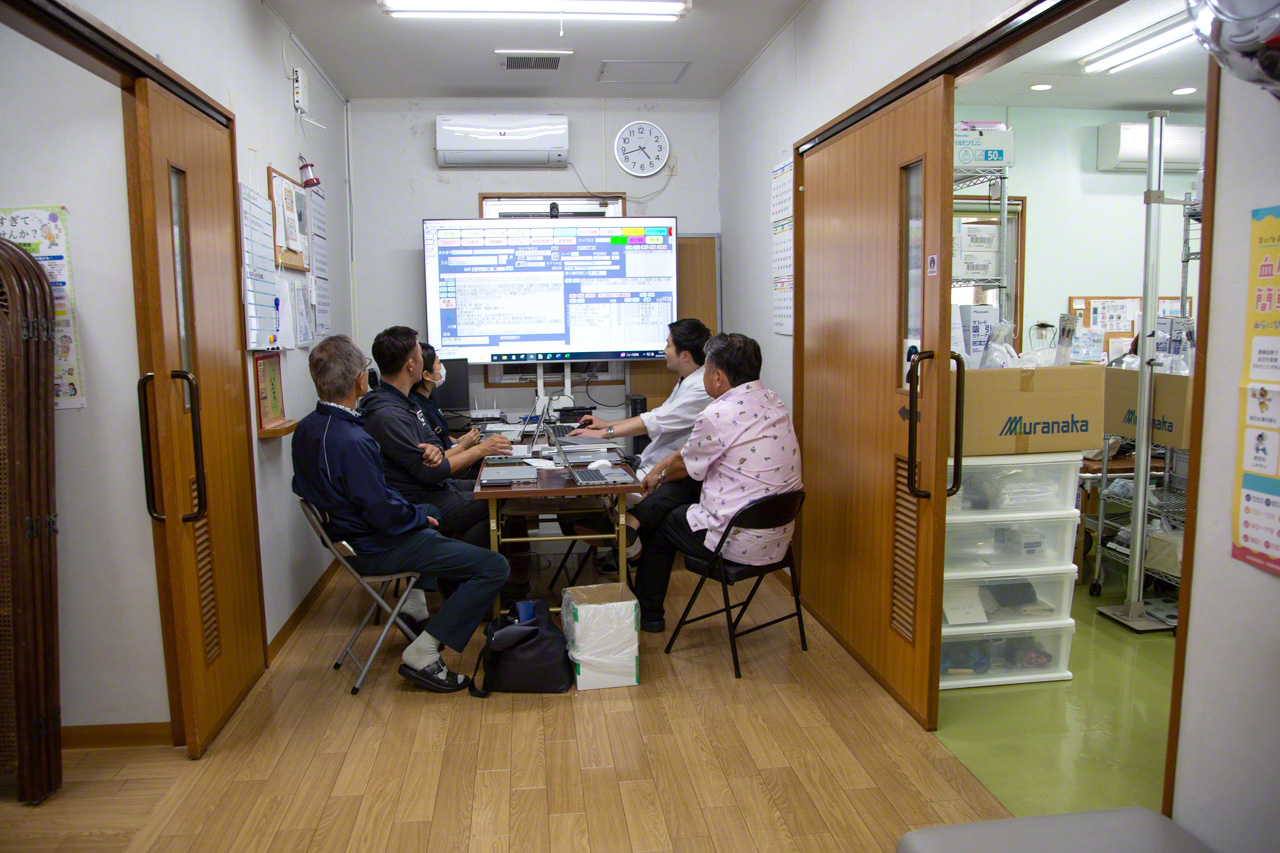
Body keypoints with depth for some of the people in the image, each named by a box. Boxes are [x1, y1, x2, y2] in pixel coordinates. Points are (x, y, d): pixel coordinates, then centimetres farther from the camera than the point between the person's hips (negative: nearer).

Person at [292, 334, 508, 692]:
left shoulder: (306, 428, -2)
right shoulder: (351, 441, -32)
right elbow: (386, 515, -30)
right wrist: (420, 515, -6)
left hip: (347, 532, 10)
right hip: (376, 550, -10)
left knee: (432, 517, 38)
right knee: (494, 567, -14)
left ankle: (414, 607, 36)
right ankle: (422, 655, -9)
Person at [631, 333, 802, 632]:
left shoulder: (718, 415, -21)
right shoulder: (772, 402, 6)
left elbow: (685, 467, -2)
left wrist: (660, 477, 18)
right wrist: (662, 467, 21)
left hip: (740, 543, -8)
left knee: (662, 524, 18)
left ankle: (648, 616, 34)